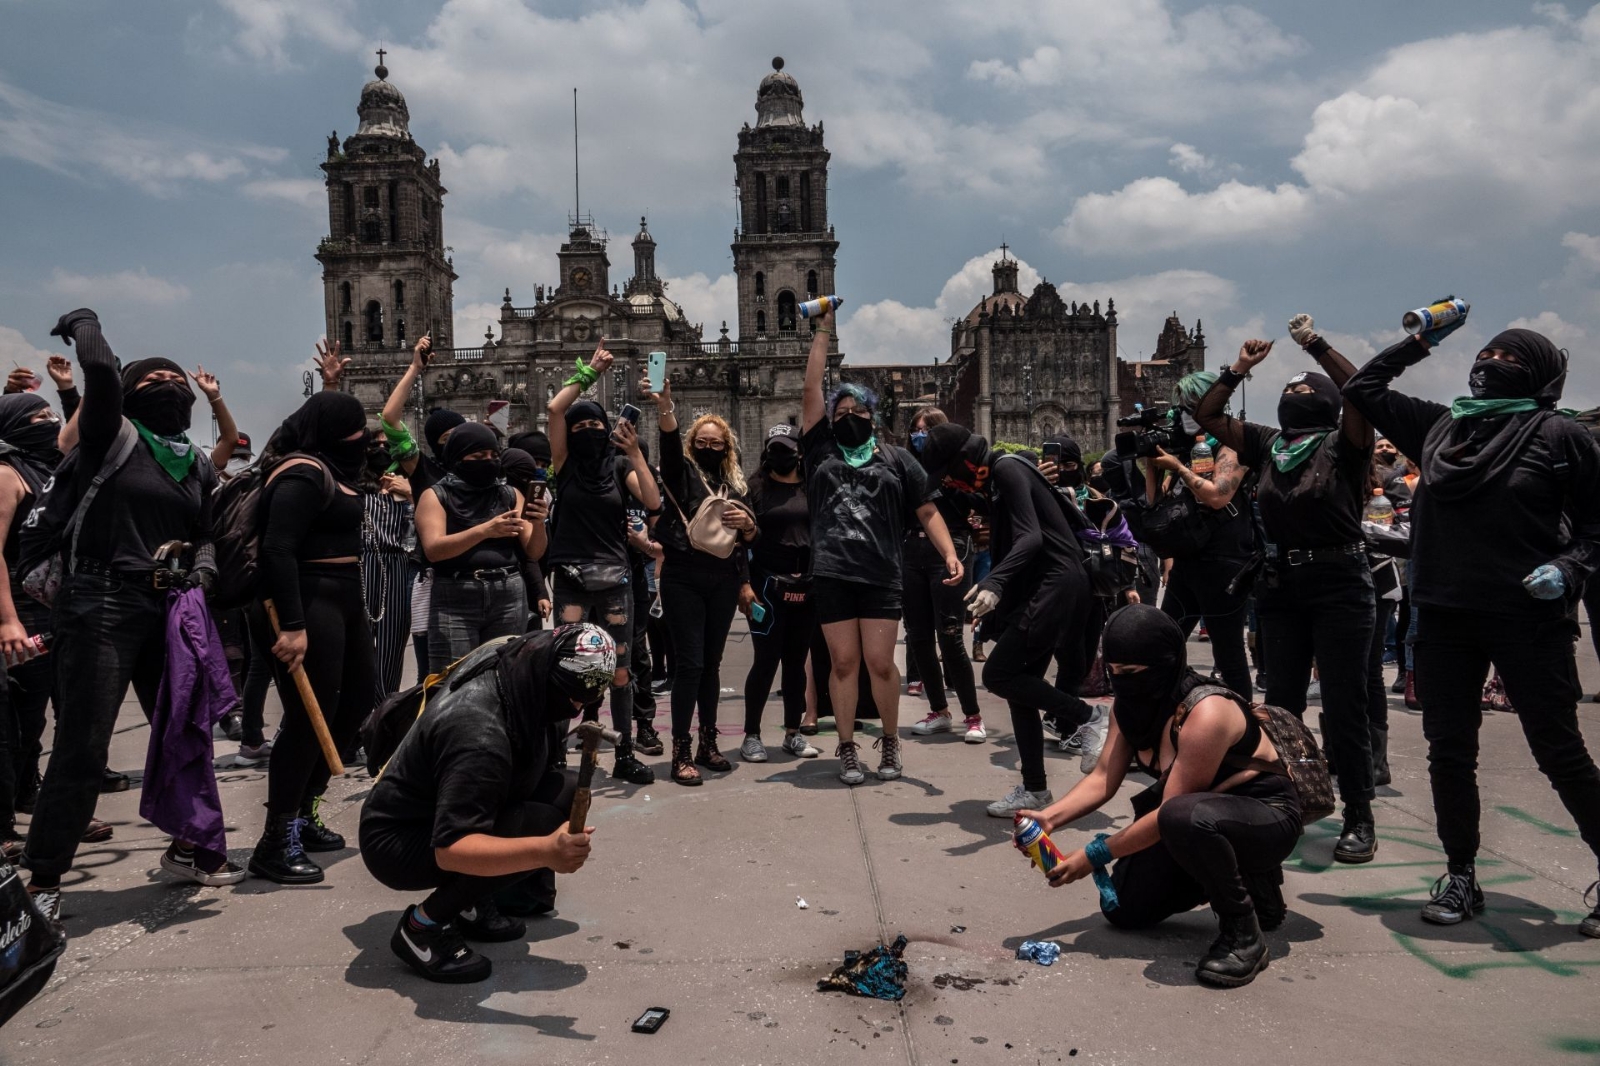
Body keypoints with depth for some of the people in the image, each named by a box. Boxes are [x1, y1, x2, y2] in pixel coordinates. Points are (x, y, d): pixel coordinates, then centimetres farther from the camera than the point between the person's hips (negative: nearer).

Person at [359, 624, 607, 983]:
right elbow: (450, 849, -40)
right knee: (543, 824, -28)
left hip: (436, 810, 10)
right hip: (395, 842, -9)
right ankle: (423, 926, -11)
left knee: (563, 792, -2)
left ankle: (471, 904, 7)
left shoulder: (504, 662, -9)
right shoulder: (480, 734, -35)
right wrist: (545, 851, -51)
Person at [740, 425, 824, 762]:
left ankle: (793, 733, 19)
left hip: (807, 586, 3)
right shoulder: (755, 487, 2)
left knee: (796, 661, 10)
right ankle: (751, 735, 6)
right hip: (768, 585, -3)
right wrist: (744, 583, -11)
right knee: (766, 661, -3)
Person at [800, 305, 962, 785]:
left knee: (880, 663, -1)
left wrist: (950, 554, -8)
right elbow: (812, 389, 8)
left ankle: (891, 741, 21)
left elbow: (927, 512, 7)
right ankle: (847, 748, 17)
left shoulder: (897, 459, 11)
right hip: (831, 577, 1)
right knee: (844, 662, 4)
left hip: (881, 578, -1)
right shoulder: (821, 450, 12)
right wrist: (823, 332, 10)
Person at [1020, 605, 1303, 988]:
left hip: (1267, 816, -8)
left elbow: (1168, 814, -29)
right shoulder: (1131, 705, -6)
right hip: (1204, 813, 9)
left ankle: (1244, 934, -18)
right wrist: (1050, 817, -19)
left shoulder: (1205, 714, -32)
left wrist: (1095, 855, -23)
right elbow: (1103, 778, -3)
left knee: (1184, 817, -41)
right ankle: (1235, 875, 19)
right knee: (1123, 908, 4)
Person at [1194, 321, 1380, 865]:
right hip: (1280, 585, 5)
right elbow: (1206, 415, 13)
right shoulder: (1267, 445, 10)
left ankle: (1359, 817, 7)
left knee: (1343, 704, -2)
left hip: (1340, 584, -5)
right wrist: (1239, 369, 4)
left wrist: (1315, 344, -18)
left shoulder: (1343, 445, -3)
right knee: (1281, 699, 12)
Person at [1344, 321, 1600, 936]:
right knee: (1449, 750, 8)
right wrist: (1420, 342, 16)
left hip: (1528, 618, -4)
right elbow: (1363, 387, 19)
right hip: (1445, 616, 4)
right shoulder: (1438, 424, 10)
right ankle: (1461, 879, 21)